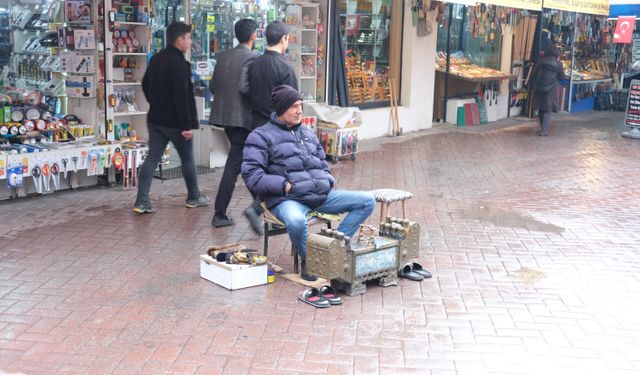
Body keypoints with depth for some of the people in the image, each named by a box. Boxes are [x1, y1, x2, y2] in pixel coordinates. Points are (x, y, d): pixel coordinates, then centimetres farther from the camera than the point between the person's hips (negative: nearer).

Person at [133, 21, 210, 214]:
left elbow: (145, 84, 21)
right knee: (187, 159, 10)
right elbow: (182, 97, -23)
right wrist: (187, 125, -21)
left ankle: (142, 202, 1)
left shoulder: (156, 58, 10)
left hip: (155, 119, 8)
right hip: (174, 122, -8)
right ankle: (194, 197, 24)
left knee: (152, 158, 5)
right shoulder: (179, 63, -19)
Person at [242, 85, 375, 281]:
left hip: (321, 195, 7)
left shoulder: (308, 133, 23)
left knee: (367, 200, -6)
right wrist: (284, 185, -16)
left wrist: (329, 182, 8)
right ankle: (308, 260, -11)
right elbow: (251, 175, -8)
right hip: (287, 200, -6)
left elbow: (323, 165, 31)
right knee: (296, 221, -42)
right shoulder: (261, 136, 2)